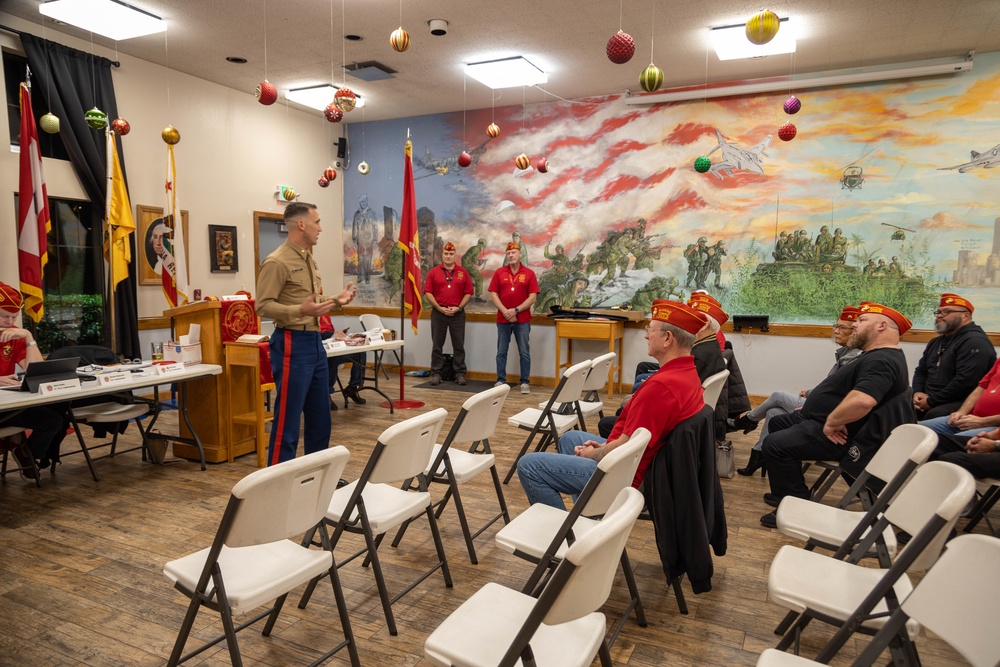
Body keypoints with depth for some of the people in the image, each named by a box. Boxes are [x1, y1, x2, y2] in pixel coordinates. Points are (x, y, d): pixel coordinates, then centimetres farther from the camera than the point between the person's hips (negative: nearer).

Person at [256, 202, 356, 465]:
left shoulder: (309, 260, 15)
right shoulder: (277, 262, -13)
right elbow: (263, 306, -18)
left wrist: (336, 301, 11)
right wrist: (301, 310, -28)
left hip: (315, 341, 9)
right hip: (292, 344, -9)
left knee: (320, 416, 16)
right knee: (287, 419, -3)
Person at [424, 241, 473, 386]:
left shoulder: (463, 273, 5)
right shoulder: (433, 272, 3)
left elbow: (468, 293, 3)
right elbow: (428, 293, -1)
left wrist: (458, 308, -9)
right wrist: (439, 308, -10)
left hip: (458, 313, 0)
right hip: (438, 313, 0)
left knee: (459, 345, 4)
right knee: (437, 345, 5)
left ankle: (460, 373, 12)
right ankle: (436, 373, 13)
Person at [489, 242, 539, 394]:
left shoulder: (529, 273, 0)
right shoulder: (499, 272, 5)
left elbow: (533, 297, -5)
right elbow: (493, 295, 0)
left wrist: (516, 310, -13)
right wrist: (505, 311, -12)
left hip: (523, 320, -1)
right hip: (502, 319, 2)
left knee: (524, 352, 2)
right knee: (501, 352, 7)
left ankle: (525, 382, 9)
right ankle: (501, 380, 15)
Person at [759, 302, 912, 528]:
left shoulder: (881, 361, -24)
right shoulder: (877, 356, 13)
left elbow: (862, 401, -40)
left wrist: (832, 422, -27)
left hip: (839, 435, -12)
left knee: (775, 444, -22)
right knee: (778, 423, 23)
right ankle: (790, 491, 27)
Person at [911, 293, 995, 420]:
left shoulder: (975, 342, -12)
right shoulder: (935, 342, 21)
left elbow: (965, 381, -24)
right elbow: (921, 371, 22)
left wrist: (932, 401, -18)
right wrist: (917, 392, -1)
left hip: (961, 404, -9)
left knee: (933, 415, -37)